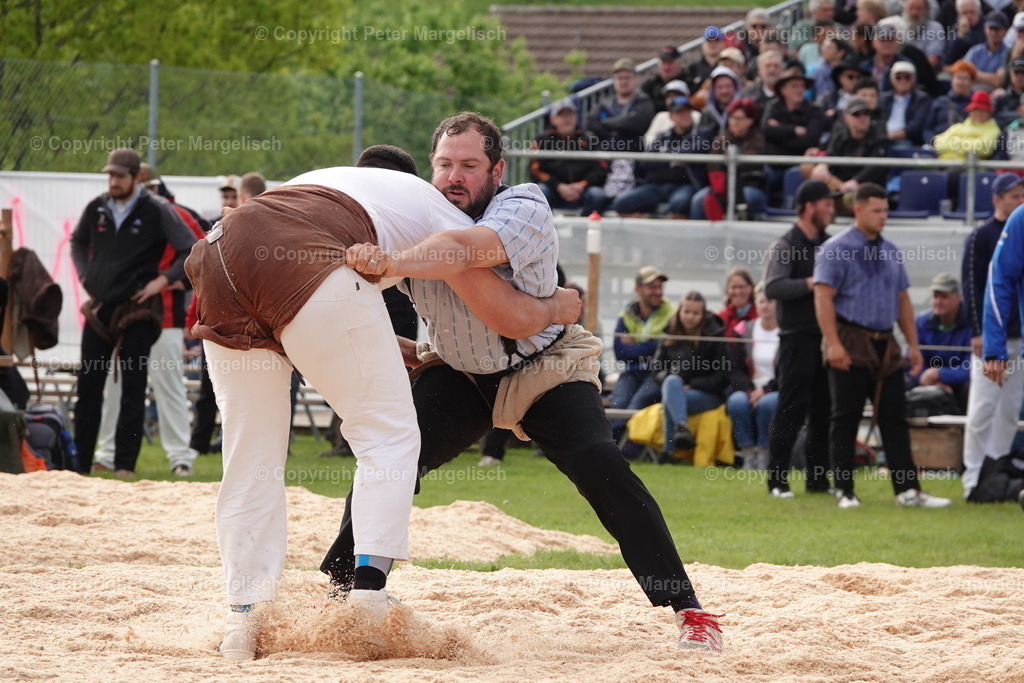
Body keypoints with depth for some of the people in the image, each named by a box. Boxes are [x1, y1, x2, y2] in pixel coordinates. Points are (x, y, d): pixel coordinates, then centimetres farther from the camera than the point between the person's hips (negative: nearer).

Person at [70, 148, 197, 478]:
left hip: (137, 312, -4)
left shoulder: (157, 211, -7)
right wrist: (84, 275, 12)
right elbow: (78, 242, 26)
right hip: (98, 308, 4)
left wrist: (162, 280, -11)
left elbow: (193, 251, -5)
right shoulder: (97, 209, 6)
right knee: (88, 386, 4)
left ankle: (125, 464, 1)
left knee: (132, 390, -2)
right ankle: (79, 461, 9)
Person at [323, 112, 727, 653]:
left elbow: (475, 245, -47)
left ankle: (688, 610, -19)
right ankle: (340, 585, 5)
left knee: (601, 466, -22)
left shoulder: (523, 211, -25)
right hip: (460, 375, 4)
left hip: (543, 369, -4)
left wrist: (398, 262, -63)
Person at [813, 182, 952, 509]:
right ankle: (844, 491, 3)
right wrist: (834, 344, -20)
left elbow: (903, 300, 19)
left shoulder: (891, 252, 16)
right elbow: (823, 298, -12)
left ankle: (907, 490, 2)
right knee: (846, 417, -2)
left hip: (885, 345, 6)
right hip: (851, 346, -6)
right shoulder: (836, 249, -5)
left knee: (894, 417, 3)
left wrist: (913, 344, 12)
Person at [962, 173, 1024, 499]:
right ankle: (973, 475, -5)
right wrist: (978, 332, -14)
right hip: (990, 336, -6)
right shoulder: (981, 237, -3)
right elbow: (971, 285, -7)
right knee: (982, 407, -8)